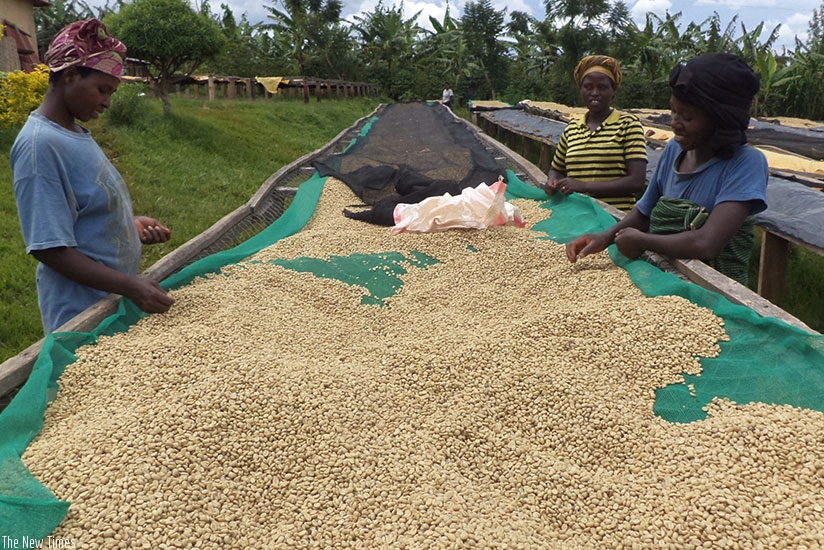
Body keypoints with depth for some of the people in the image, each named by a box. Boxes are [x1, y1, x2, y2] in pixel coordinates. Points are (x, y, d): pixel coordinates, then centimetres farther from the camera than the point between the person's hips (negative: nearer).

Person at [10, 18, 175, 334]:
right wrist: (130, 286, -26)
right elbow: (50, 249, -22)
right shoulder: (39, 144, -20)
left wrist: (131, 222, -2)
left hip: (115, 293, 8)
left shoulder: (76, 132, 5)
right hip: (83, 310, -8)